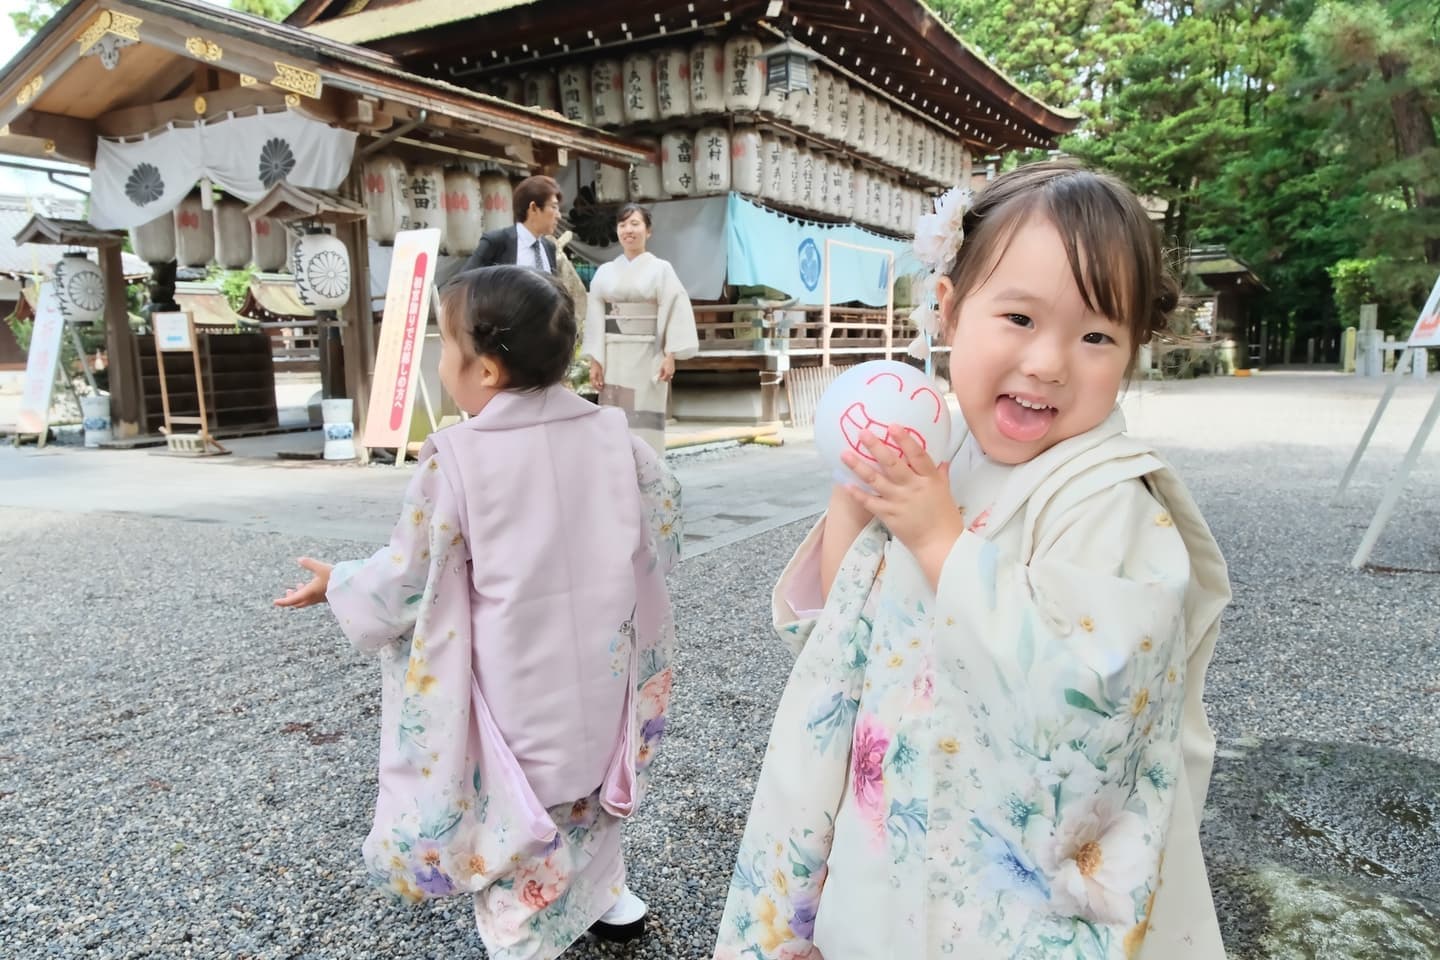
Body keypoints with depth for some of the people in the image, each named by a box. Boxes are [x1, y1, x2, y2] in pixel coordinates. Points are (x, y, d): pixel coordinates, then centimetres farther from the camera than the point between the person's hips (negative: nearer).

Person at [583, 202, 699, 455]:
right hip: (613, 357, 3)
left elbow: (675, 313, -4)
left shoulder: (661, 269, 1)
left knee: (646, 423, -2)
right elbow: (596, 318, 7)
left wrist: (670, 356, -12)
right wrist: (594, 361, 2)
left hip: (647, 357, -3)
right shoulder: (605, 272, 8)